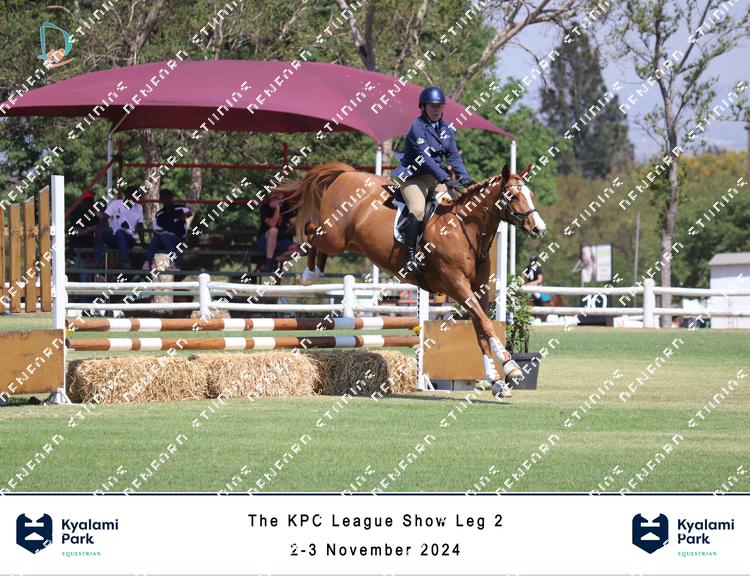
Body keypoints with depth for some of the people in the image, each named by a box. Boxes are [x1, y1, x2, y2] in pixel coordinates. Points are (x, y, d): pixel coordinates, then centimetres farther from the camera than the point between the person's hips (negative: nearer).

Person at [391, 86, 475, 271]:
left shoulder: (446, 128, 8)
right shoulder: (418, 127, -15)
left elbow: (453, 155, 7)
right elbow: (425, 158, -25)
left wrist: (463, 177, -11)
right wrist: (446, 179, -33)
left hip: (436, 177, 7)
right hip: (414, 177, -7)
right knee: (418, 210, -28)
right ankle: (410, 255, -23)